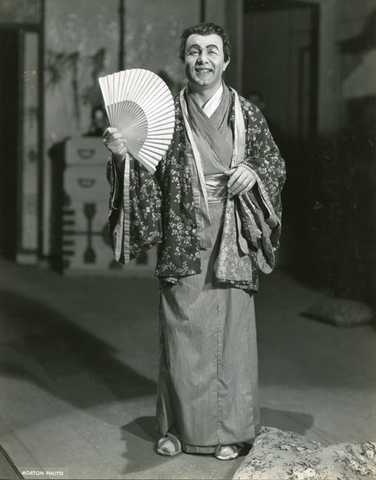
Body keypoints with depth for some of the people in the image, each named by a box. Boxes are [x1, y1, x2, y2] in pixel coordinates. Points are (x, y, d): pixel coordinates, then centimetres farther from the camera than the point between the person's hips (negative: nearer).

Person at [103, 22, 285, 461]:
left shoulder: (246, 115, 5)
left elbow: (276, 164, 11)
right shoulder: (167, 114, 5)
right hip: (183, 239, 0)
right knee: (182, 330, 3)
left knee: (230, 330, 3)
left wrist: (254, 172, -10)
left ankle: (229, 429, 15)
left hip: (231, 241, 0)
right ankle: (179, 425, 18)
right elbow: (145, 174, 3)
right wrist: (122, 154, -16)